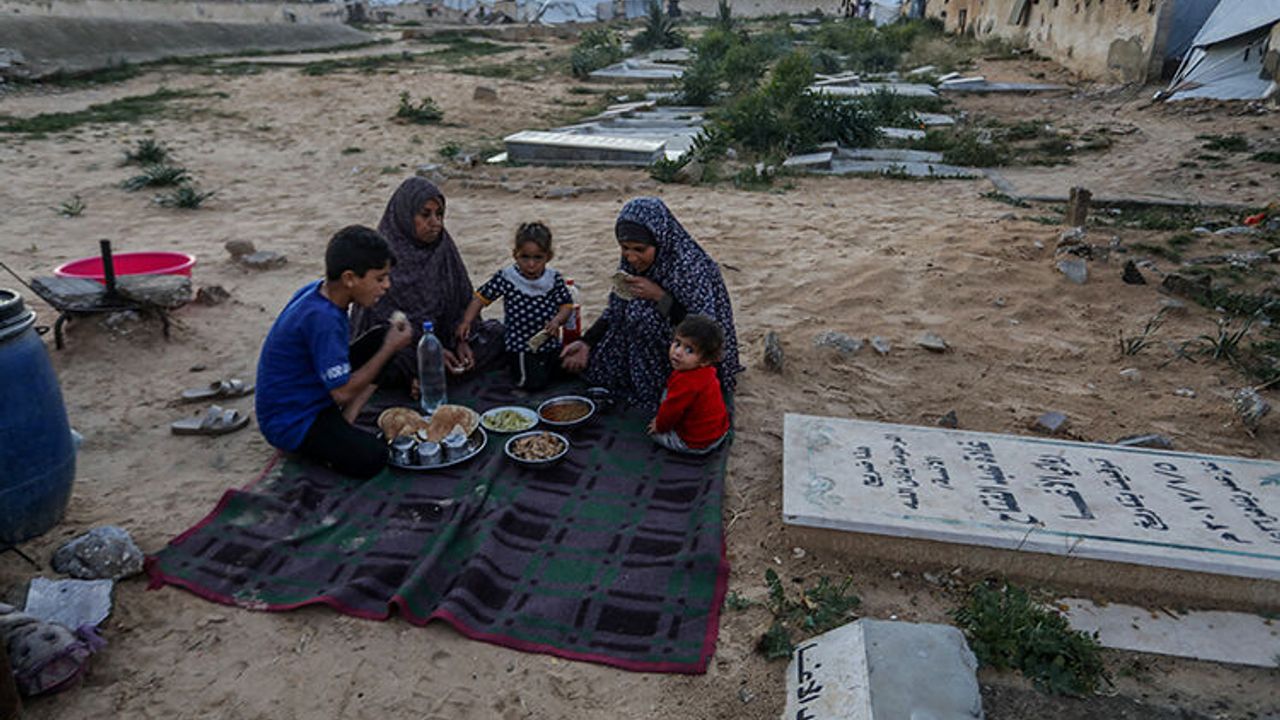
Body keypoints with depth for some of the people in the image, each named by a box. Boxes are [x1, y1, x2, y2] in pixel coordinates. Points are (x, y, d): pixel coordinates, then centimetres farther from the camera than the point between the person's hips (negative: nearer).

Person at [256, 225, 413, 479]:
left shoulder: (318, 290, -2)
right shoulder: (322, 318, -30)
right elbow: (343, 392, -25)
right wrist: (390, 349, -17)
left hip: (314, 392, 10)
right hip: (290, 421, -10)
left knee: (382, 338, 6)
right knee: (370, 457, -31)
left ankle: (343, 424, 0)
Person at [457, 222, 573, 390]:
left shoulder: (554, 279, -2)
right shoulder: (506, 277, -9)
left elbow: (566, 304, 5)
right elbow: (481, 297, -5)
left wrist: (557, 320, -16)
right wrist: (466, 322, -16)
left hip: (550, 344, 4)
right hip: (520, 344, -4)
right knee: (534, 383, -18)